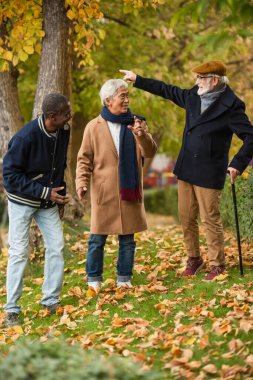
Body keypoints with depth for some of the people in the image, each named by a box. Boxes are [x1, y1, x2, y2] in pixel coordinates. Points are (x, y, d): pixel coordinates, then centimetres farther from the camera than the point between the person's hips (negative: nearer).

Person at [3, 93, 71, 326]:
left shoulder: (63, 132, -6)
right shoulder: (25, 137, -26)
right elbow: (10, 174, -21)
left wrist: (59, 195, 6)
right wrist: (45, 192, -23)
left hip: (48, 203, 5)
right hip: (22, 202, -5)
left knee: (56, 248, 0)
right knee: (19, 253, -4)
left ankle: (51, 301, 12)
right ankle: (12, 309, 6)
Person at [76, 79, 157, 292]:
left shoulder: (135, 123, 6)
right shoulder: (94, 127, 0)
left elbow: (150, 152, -1)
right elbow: (84, 159, 2)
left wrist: (141, 135, -19)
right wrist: (82, 182, -12)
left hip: (129, 192, 2)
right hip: (103, 192, -2)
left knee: (127, 239, 8)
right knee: (98, 239, 1)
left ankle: (124, 278, 19)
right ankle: (94, 280, 13)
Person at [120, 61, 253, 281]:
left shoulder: (231, 106, -13)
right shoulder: (193, 97, 7)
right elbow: (166, 90, 21)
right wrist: (137, 80, 23)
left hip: (209, 173, -7)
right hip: (186, 169, 7)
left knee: (210, 219, -1)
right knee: (186, 217, 12)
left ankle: (218, 266, 13)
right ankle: (194, 259, 27)